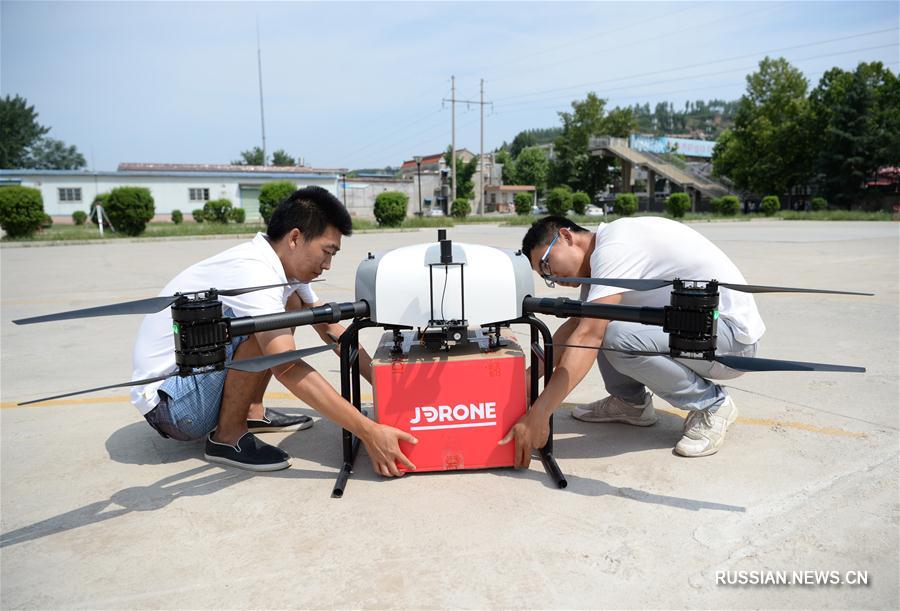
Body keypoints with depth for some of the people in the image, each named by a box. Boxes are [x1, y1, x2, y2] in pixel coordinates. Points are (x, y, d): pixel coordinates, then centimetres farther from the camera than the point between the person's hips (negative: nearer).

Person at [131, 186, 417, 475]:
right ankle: (227, 436, -11)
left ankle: (251, 412, 10)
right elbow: (287, 368, -35)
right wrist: (368, 432, -36)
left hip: (194, 370, 9)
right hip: (169, 404, -9)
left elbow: (330, 328, 7)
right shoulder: (253, 271, -27)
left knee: (291, 302, 7)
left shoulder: (285, 264, 0)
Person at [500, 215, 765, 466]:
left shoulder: (614, 245, -22)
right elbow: (574, 325, 13)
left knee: (615, 337, -30)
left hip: (733, 334, -9)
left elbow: (588, 337, -30)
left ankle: (712, 404, -7)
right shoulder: (599, 260, 9)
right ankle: (631, 402, 14)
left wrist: (537, 417, -31)